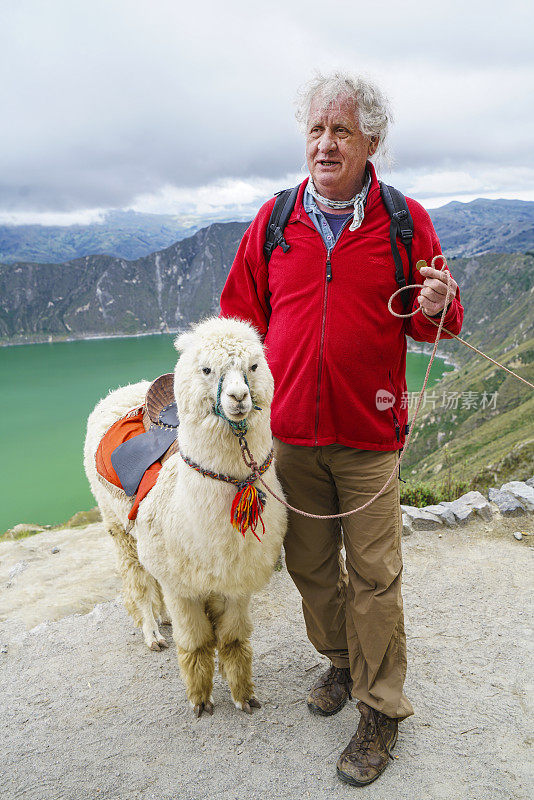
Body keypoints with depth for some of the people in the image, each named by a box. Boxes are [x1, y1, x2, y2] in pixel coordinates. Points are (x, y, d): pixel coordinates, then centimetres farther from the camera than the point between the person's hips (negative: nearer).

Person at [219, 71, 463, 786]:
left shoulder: (405, 220, 0)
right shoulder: (273, 222, 5)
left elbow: (433, 325, 5)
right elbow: (240, 319, 11)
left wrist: (437, 307, -18)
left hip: (369, 437, -2)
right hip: (290, 434, 3)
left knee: (374, 576, 4)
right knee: (310, 564, 15)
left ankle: (380, 712, 23)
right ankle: (340, 661, 40)